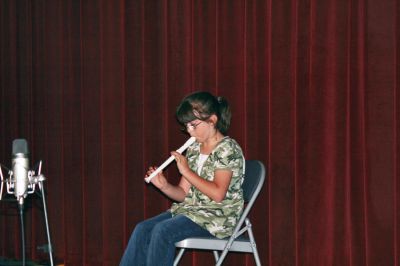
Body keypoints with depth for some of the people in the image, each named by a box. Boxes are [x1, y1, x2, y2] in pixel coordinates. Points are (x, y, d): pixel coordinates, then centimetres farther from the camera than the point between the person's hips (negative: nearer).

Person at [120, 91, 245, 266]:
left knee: (162, 230, -28)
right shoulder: (194, 149, 13)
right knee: (143, 230, -13)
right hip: (190, 210, 8)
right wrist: (164, 186, -9)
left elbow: (218, 194, -20)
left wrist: (186, 171, -15)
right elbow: (184, 194, 12)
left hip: (218, 217, -8)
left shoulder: (228, 149, -10)